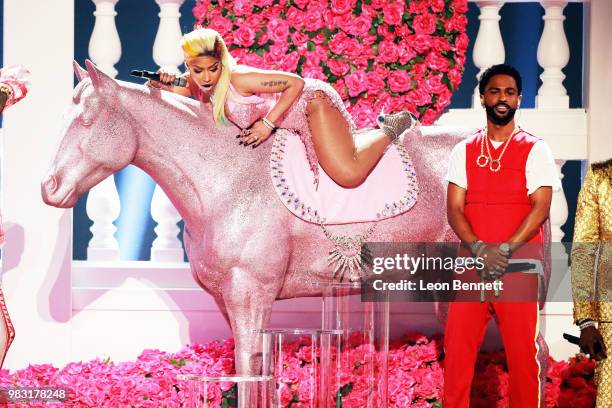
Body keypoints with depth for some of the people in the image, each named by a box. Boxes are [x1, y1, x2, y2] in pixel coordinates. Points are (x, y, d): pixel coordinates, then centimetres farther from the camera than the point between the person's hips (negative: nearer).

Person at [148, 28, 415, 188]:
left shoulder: (238, 79, -32)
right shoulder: (197, 83, -11)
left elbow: (296, 82, -28)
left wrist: (268, 123, -31)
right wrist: (164, 84, -20)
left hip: (311, 100, -9)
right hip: (295, 121, 9)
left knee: (349, 175, -22)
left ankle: (392, 128, 3)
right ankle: (380, 128, 37)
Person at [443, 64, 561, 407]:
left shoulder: (535, 150, 2)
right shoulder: (464, 151, 10)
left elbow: (541, 207, -7)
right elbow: (454, 208, 3)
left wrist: (503, 250, -18)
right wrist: (479, 248, -15)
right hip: (472, 264, 3)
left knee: (522, 350, -2)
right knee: (457, 347, 0)